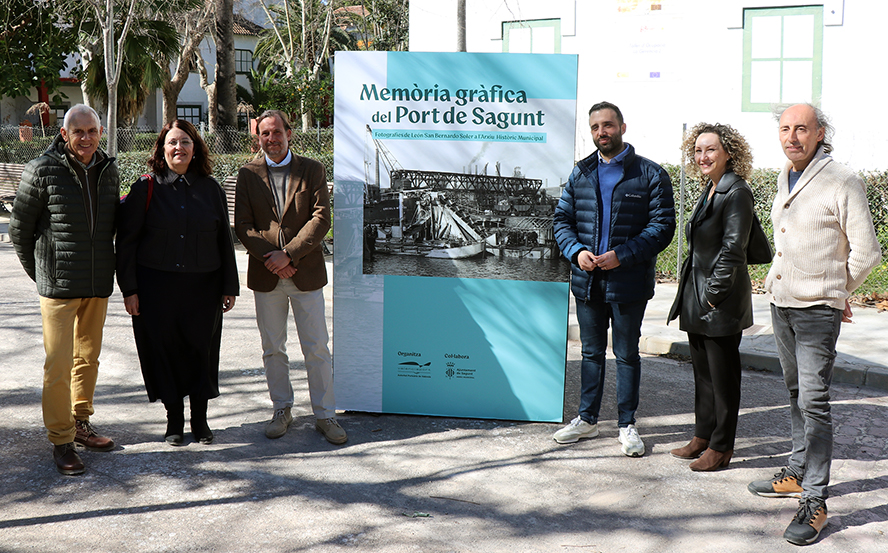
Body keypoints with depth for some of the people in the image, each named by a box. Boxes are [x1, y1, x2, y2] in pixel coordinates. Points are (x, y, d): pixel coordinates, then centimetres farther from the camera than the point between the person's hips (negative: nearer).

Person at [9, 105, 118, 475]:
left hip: (99, 284, 5)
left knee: (89, 357, 15)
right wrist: (40, 272, 5)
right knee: (59, 364, -4)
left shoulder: (108, 170, 6)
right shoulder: (42, 171, -9)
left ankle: (80, 423, 29)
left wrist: (102, 265, 15)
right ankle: (61, 441, 6)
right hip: (59, 286, -5)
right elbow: (19, 228, -1)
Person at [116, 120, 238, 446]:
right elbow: (126, 241, 0)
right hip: (157, 287, -1)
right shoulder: (146, 188, 0)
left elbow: (224, 241, 9)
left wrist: (229, 287, 7)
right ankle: (174, 419, 20)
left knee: (201, 349, 5)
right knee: (164, 349, 5)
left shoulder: (211, 189, 6)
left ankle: (200, 418, 21)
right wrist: (129, 289, -5)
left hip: (202, 286, 1)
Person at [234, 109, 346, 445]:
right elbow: (242, 224, 1)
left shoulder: (312, 170, 3)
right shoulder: (248, 174, 7)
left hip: (306, 272, -1)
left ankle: (325, 415, 12)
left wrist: (289, 254, -16)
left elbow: (321, 218, -7)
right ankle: (282, 410, 25)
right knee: (273, 349, 10)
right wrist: (268, 257, -13)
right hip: (266, 276, 2)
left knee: (317, 349, 2)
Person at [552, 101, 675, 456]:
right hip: (587, 280, 4)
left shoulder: (650, 174, -3)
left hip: (629, 281, -4)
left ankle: (627, 424, 18)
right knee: (591, 351, 14)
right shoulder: (581, 173, 11)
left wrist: (621, 255, -17)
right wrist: (576, 251, -9)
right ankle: (587, 420, 26)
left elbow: (662, 225, -7)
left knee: (627, 354, 6)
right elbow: (562, 219, 11)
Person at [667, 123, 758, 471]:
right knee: (702, 370, 15)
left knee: (723, 374, 2)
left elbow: (732, 250, -17)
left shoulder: (737, 193, -14)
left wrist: (712, 295, -16)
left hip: (722, 302, -9)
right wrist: (693, 296, 13)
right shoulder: (710, 190, 14)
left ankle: (721, 446, 12)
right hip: (697, 299, 9)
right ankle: (703, 437, 27)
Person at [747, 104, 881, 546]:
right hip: (781, 304, 7)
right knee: (796, 394, 17)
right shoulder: (784, 180, 10)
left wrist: (836, 292, 4)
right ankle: (797, 475, 28)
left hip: (817, 310, -7)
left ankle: (815, 500, -4)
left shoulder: (843, 183, -13)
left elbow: (866, 253, -9)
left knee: (814, 402, -9)